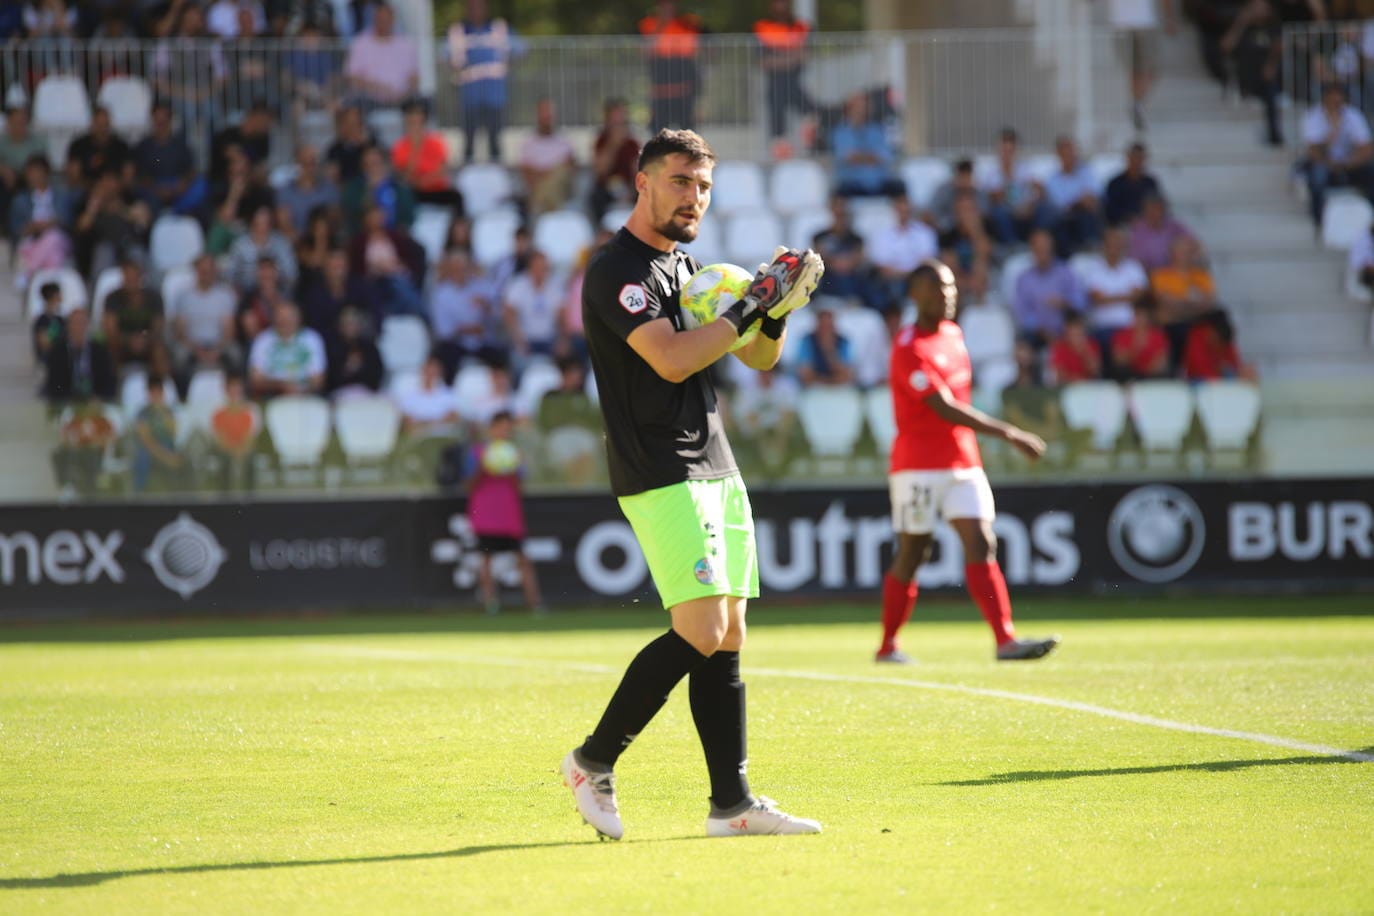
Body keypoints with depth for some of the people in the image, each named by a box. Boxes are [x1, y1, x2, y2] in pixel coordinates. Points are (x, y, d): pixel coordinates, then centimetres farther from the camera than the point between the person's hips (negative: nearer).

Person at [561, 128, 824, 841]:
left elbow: (758, 358, 22)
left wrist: (776, 313, 2)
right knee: (701, 632, -17)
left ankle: (731, 802, 5)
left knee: (728, 637, 4)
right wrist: (750, 303, -17)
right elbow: (672, 359, -22)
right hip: (661, 478, -9)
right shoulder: (618, 270, -10)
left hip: (716, 470, 9)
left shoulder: (691, 269, 18)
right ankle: (593, 761, -4)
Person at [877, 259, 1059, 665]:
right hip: (919, 467, -7)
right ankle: (888, 645, 14)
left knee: (982, 546, -6)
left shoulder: (953, 334, 12)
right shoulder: (909, 349, -15)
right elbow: (946, 409, -23)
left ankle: (1005, 640, -14)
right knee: (911, 556, 0)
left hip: (963, 462, 7)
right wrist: (1009, 434, -25)